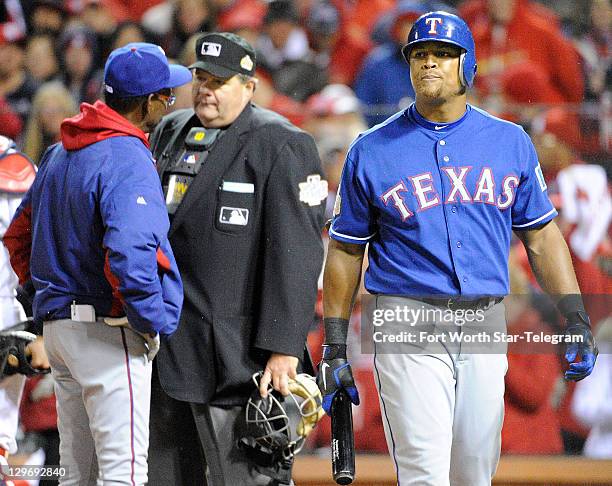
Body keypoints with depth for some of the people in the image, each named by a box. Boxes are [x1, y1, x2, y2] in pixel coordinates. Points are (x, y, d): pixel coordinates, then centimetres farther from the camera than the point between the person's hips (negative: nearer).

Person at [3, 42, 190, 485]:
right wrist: (154, 322, -18)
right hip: (110, 331, -9)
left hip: (58, 327, 9)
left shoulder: (60, 153, 13)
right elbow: (128, 255, -29)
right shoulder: (127, 159, -16)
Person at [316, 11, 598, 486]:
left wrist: (576, 321, 3)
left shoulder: (510, 143, 7)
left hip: (485, 323, 3)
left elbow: (540, 235, 11)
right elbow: (346, 251, 6)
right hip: (409, 324, -3)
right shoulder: (371, 151, 0)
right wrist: (334, 348, 4)